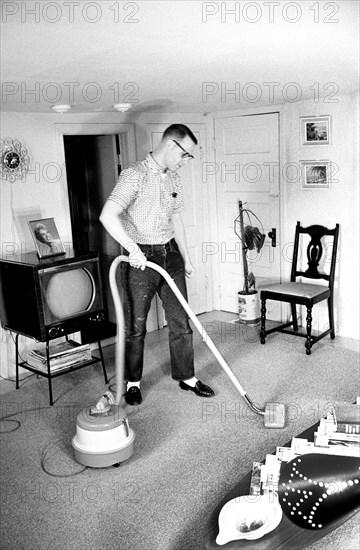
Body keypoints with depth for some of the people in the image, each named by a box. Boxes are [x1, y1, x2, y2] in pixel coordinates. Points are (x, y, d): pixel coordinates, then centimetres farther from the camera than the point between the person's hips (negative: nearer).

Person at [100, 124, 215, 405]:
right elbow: (108, 215, -25)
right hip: (140, 260, -6)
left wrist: (186, 258, 19)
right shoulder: (135, 175, -14)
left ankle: (186, 377, 25)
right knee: (136, 326, 6)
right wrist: (132, 248, -33)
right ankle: (133, 382, 23)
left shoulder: (174, 179, 10)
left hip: (170, 256, 7)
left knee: (181, 321, 10)